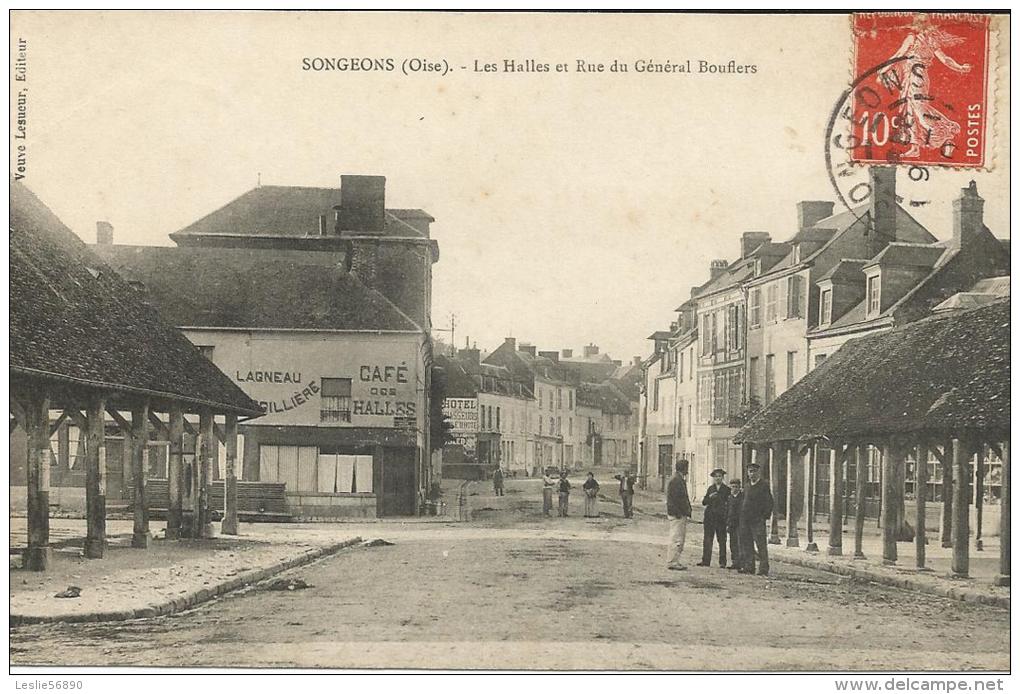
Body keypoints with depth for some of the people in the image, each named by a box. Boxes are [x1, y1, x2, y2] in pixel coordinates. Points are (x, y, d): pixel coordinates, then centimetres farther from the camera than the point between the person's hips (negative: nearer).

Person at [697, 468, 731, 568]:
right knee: (707, 539, 0)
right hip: (709, 517, 3)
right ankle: (706, 560, 4)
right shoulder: (710, 488, 14)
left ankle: (722, 562, 4)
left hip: (721, 518, -3)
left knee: (722, 540, -2)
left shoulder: (727, 489, 5)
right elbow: (704, 502, 9)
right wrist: (709, 497, -8)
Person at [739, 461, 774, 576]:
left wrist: (765, 516, -11)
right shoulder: (747, 486, 15)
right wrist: (742, 517, 13)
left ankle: (764, 569, -4)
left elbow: (769, 502, -6)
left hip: (757, 520, -7)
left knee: (761, 545, -6)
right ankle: (749, 567, 16)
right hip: (745, 520, 7)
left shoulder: (764, 486, -4)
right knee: (747, 545, 9)